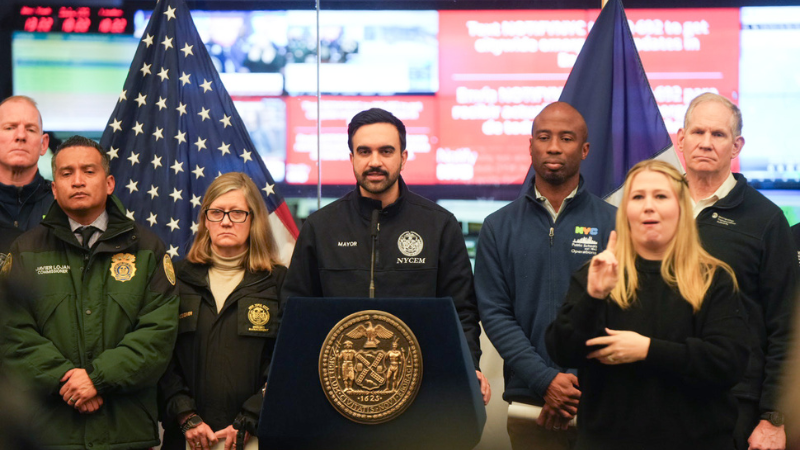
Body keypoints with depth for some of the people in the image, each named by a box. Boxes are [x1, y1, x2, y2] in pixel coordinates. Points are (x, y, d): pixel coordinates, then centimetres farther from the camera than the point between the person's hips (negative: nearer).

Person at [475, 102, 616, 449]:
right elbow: (495, 314, 0)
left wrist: (583, 388, -13)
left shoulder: (613, 224, 2)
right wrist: (547, 381, -12)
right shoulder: (498, 227, 6)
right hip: (530, 404, 1)